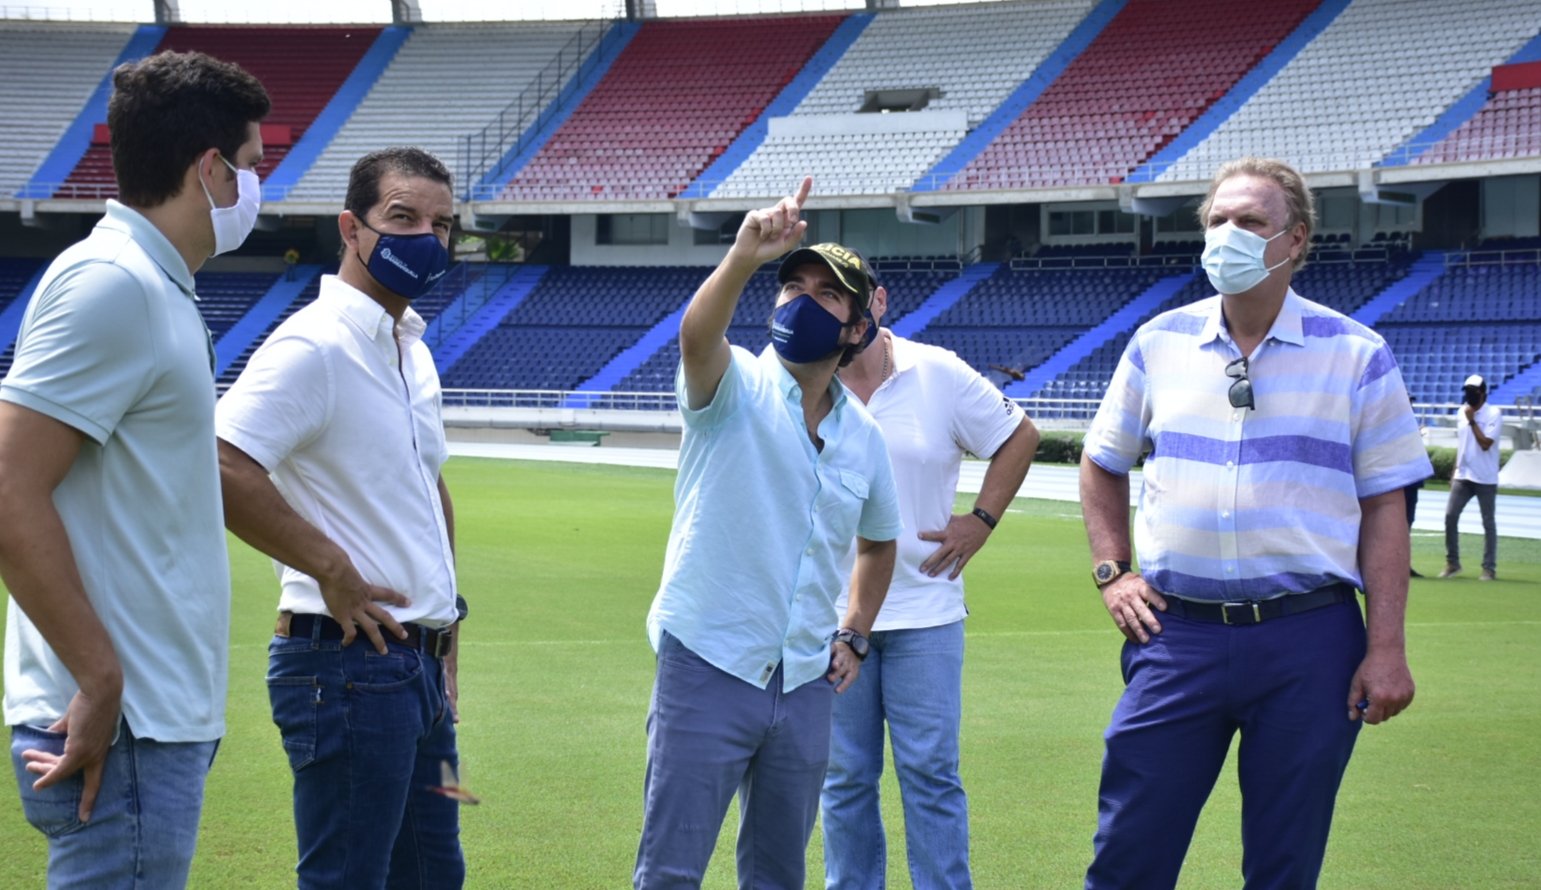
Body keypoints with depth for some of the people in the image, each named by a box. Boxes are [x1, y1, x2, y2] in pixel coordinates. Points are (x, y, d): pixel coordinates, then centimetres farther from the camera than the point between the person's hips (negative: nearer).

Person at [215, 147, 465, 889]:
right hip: (350, 663, -9)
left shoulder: (411, 349, 15)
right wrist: (332, 568, -19)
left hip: (419, 665, 9)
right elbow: (219, 466, -27)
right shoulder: (315, 346, -14)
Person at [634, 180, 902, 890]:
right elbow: (696, 336, -31)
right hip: (710, 666, -5)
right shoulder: (738, 387, -6)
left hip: (805, 684, 5)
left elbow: (878, 541, 27)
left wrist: (854, 635, 15)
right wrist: (744, 258, -48)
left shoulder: (863, 436, 10)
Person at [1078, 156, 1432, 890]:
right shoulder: (1159, 342, 7)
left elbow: (1384, 507, -1)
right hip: (1177, 633, 2)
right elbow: (1102, 466, 20)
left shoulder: (1356, 355, 0)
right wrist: (1112, 571, 8)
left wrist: (1386, 649, -7)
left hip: (1308, 642, -2)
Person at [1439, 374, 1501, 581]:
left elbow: (1485, 443, -20)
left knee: (1488, 522, 1)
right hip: (1462, 476, 6)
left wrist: (1472, 421, -19)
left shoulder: (1493, 414, -11)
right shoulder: (1461, 412, 9)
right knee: (1450, 516, -2)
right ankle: (1452, 563, 8)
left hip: (1485, 478, -6)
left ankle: (1489, 568, 6)